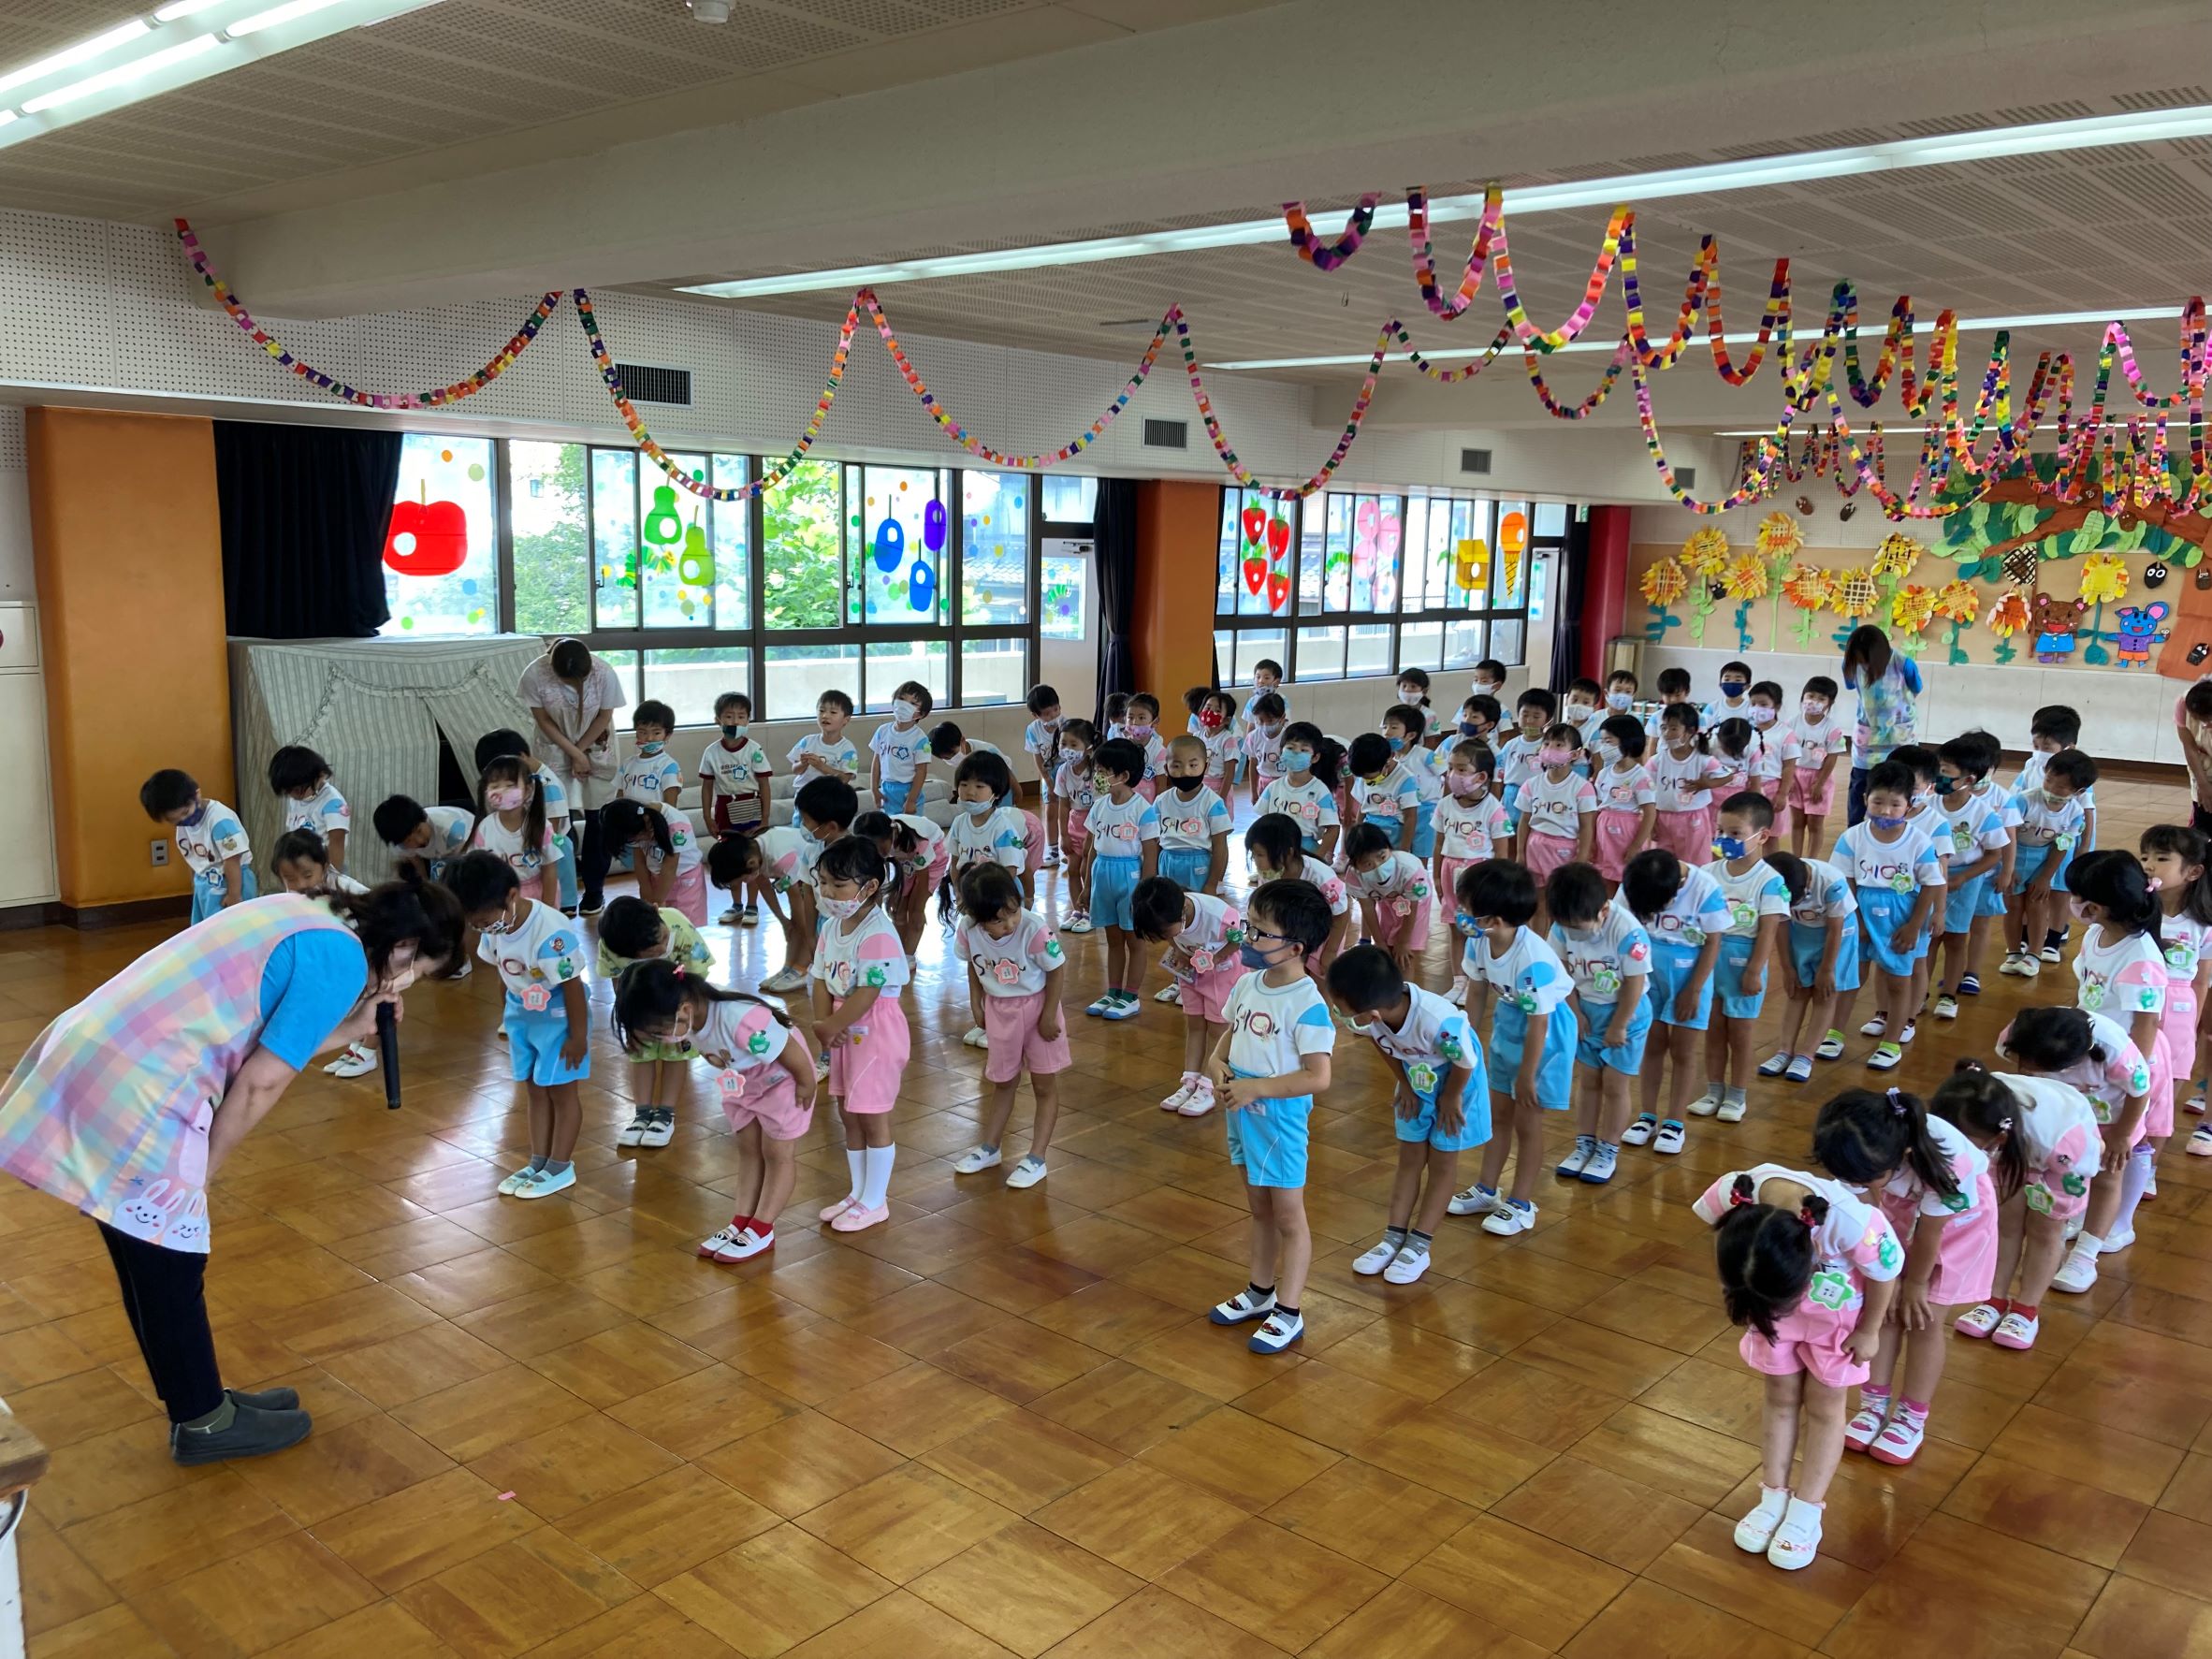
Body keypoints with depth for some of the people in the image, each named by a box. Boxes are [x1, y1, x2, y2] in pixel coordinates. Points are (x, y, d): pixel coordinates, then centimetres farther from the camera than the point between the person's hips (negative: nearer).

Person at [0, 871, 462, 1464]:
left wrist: (350, 1030, 15)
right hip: (131, 1093, -10)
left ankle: (197, 1399, 35)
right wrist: (201, 1172, 0)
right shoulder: (341, 960, -13)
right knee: (170, 1267, 7)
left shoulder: (306, 917, 15)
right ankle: (203, 1423, 24)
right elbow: (261, 1082, -11)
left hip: (89, 1060, 10)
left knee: (151, 1262, 20)